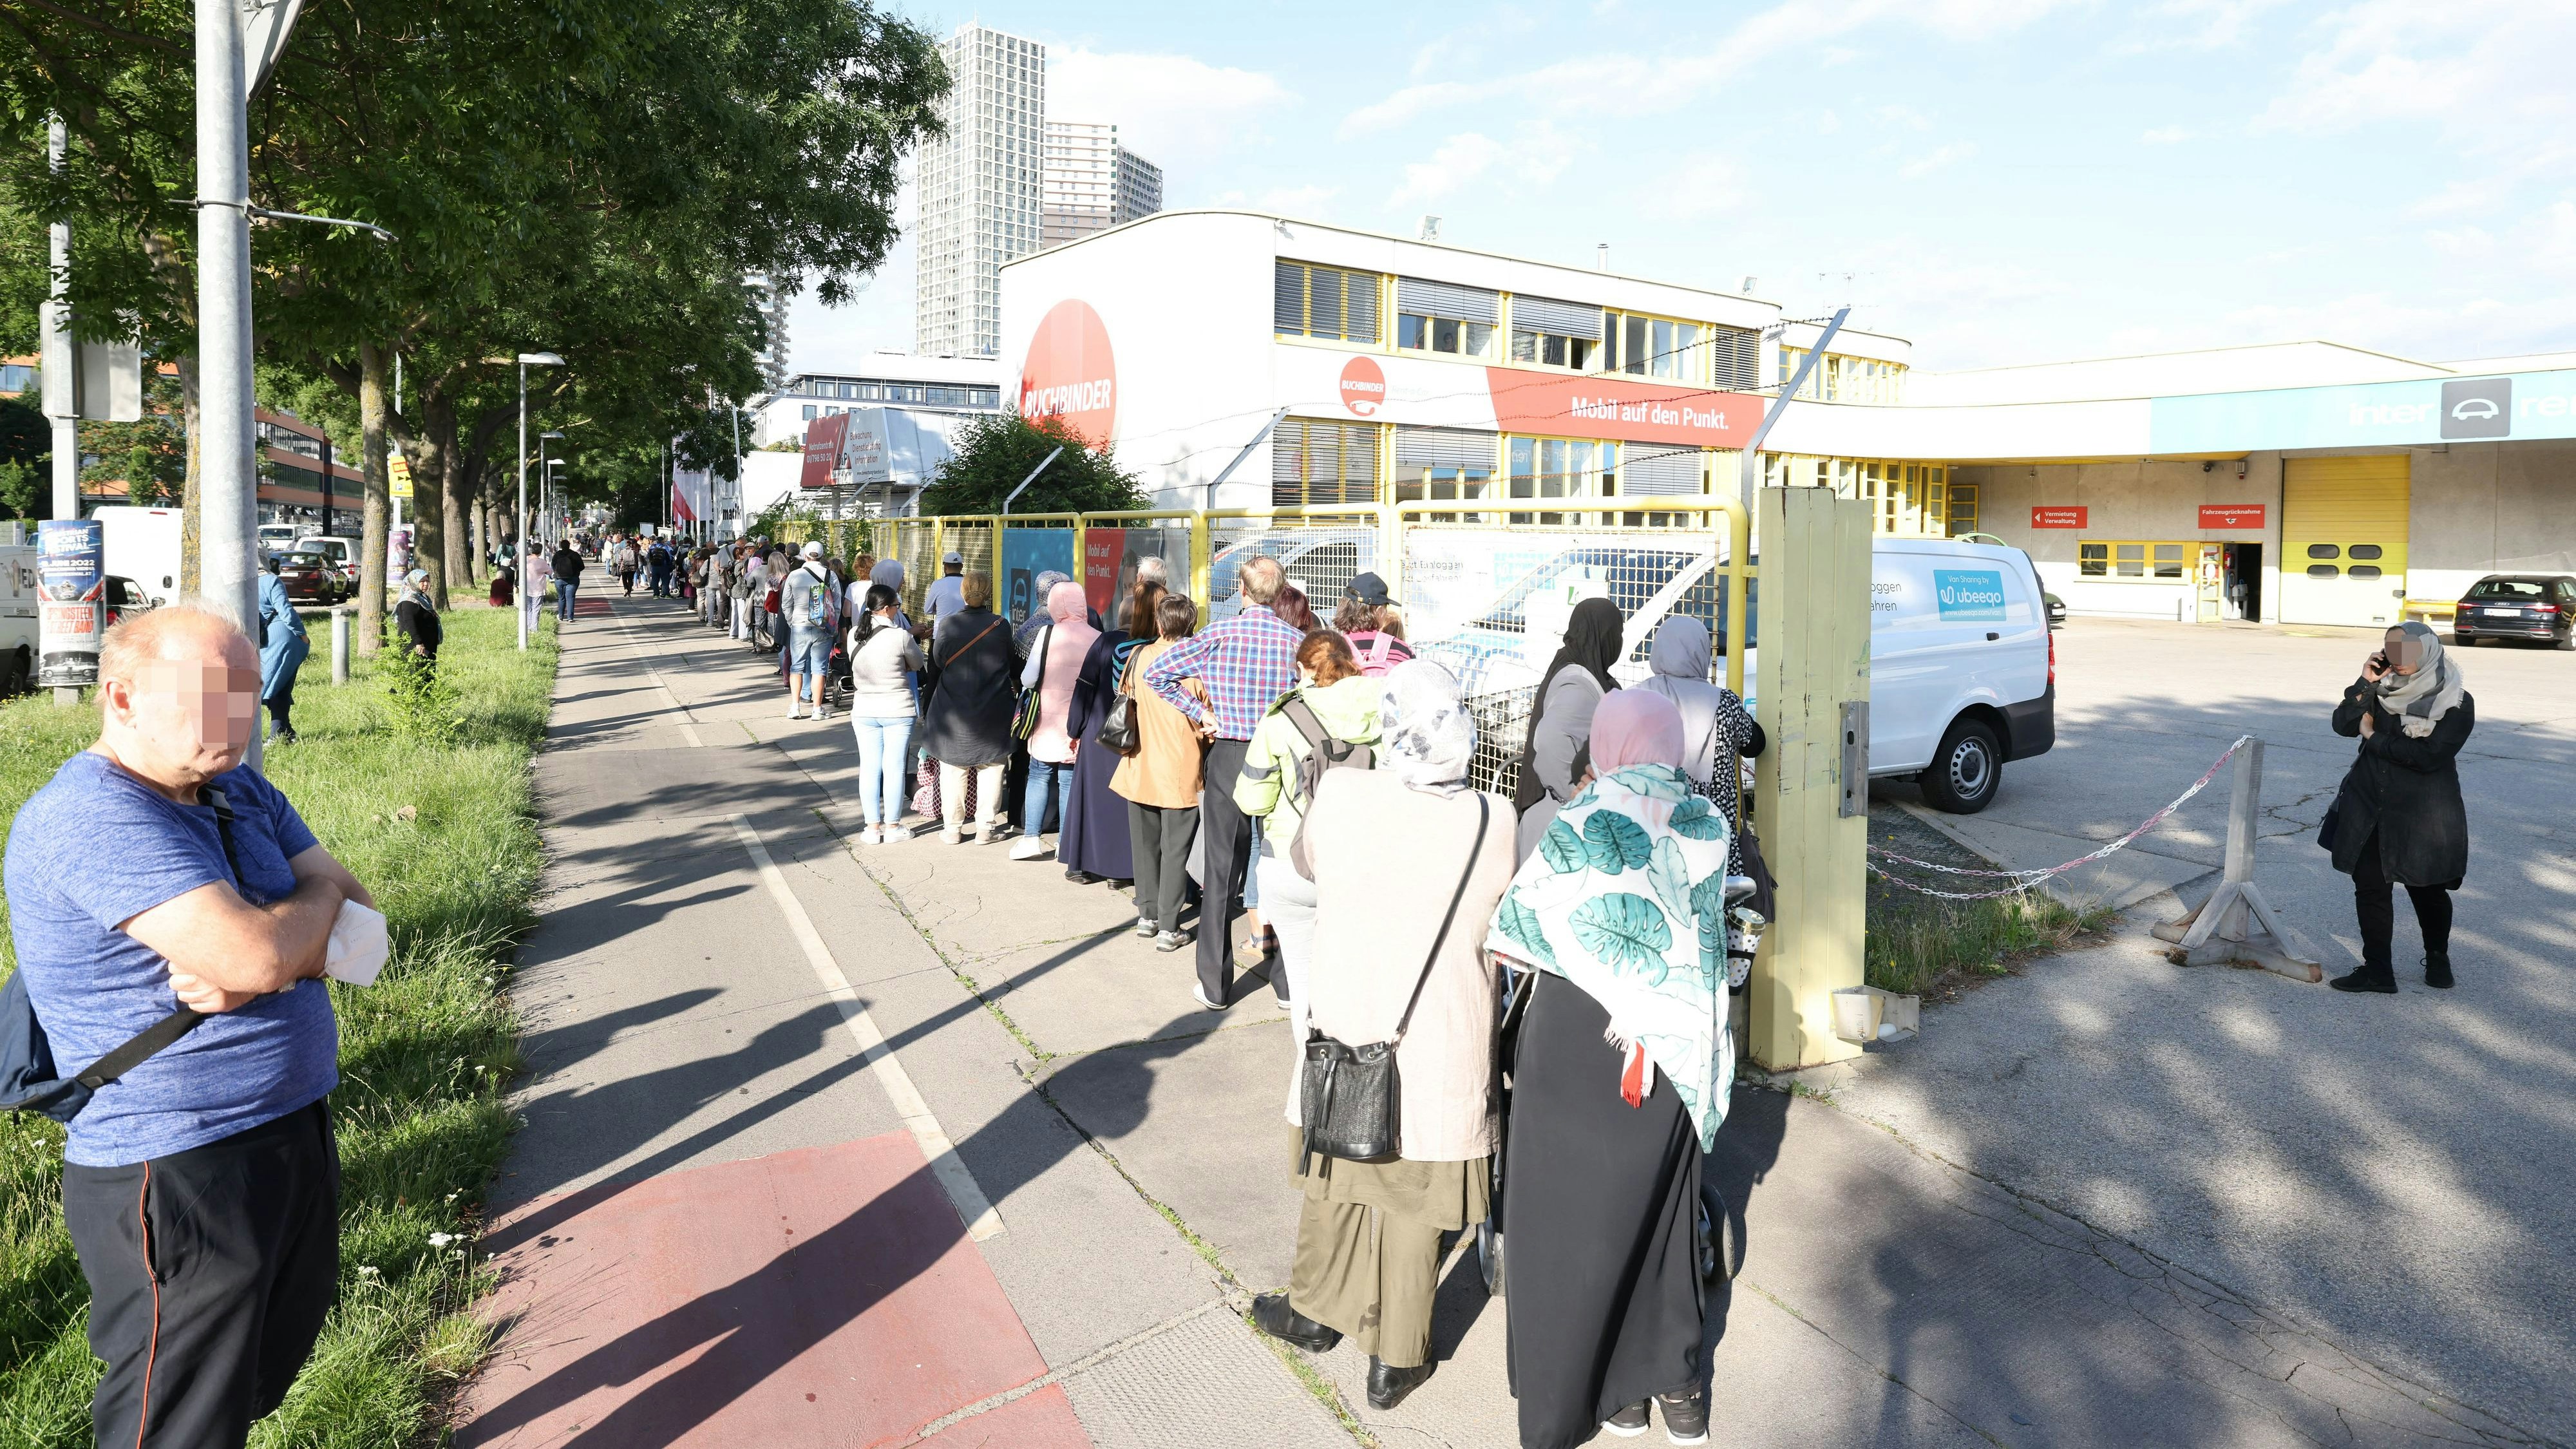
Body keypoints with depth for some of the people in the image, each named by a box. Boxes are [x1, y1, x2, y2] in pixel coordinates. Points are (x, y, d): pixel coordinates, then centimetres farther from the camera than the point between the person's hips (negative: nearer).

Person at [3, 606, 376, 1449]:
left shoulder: (243, 795, 8)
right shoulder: (88, 817, -20)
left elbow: (359, 921, 4)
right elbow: (259, 955, -30)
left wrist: (248, 967, -16)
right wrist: (318, 892, -8)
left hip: (294, 1131, 8)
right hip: (177, 1178, -8)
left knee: (264, 1372, 24)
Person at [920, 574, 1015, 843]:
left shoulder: (947, 625, -7)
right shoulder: (1001, 625, -9)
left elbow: (936, 662, 4)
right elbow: (1013, 666, 1)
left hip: (953, 711, 1)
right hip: (993, 712, -1)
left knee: (953, 770, 10)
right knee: (990, 770, 9)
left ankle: (952, 827, 16)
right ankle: (986, 827, 11)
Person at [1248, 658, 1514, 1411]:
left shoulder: (1338, 796, -17)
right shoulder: (1498, 822, -19)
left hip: (1341, 1030, 1)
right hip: (1442, 1051, -1)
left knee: (1333, 1177, 24)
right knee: (1413, 1205, 16)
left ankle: (1316, 1310, 44)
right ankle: (1395, 1359, 32)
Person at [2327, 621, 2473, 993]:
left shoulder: (2456, 703, -10)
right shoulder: (2383, 687, 2)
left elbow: (2428, 757, -19)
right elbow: (2343, 725, -7)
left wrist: (2374, 738, -12)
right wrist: (2365, 684, -15)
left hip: (2423, 815, -3)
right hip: (2368, 807, 3)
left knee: (2427, 890, 11)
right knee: (2370, 887, 4)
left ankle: (2437, 959, 35)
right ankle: (2377, 970, 13)